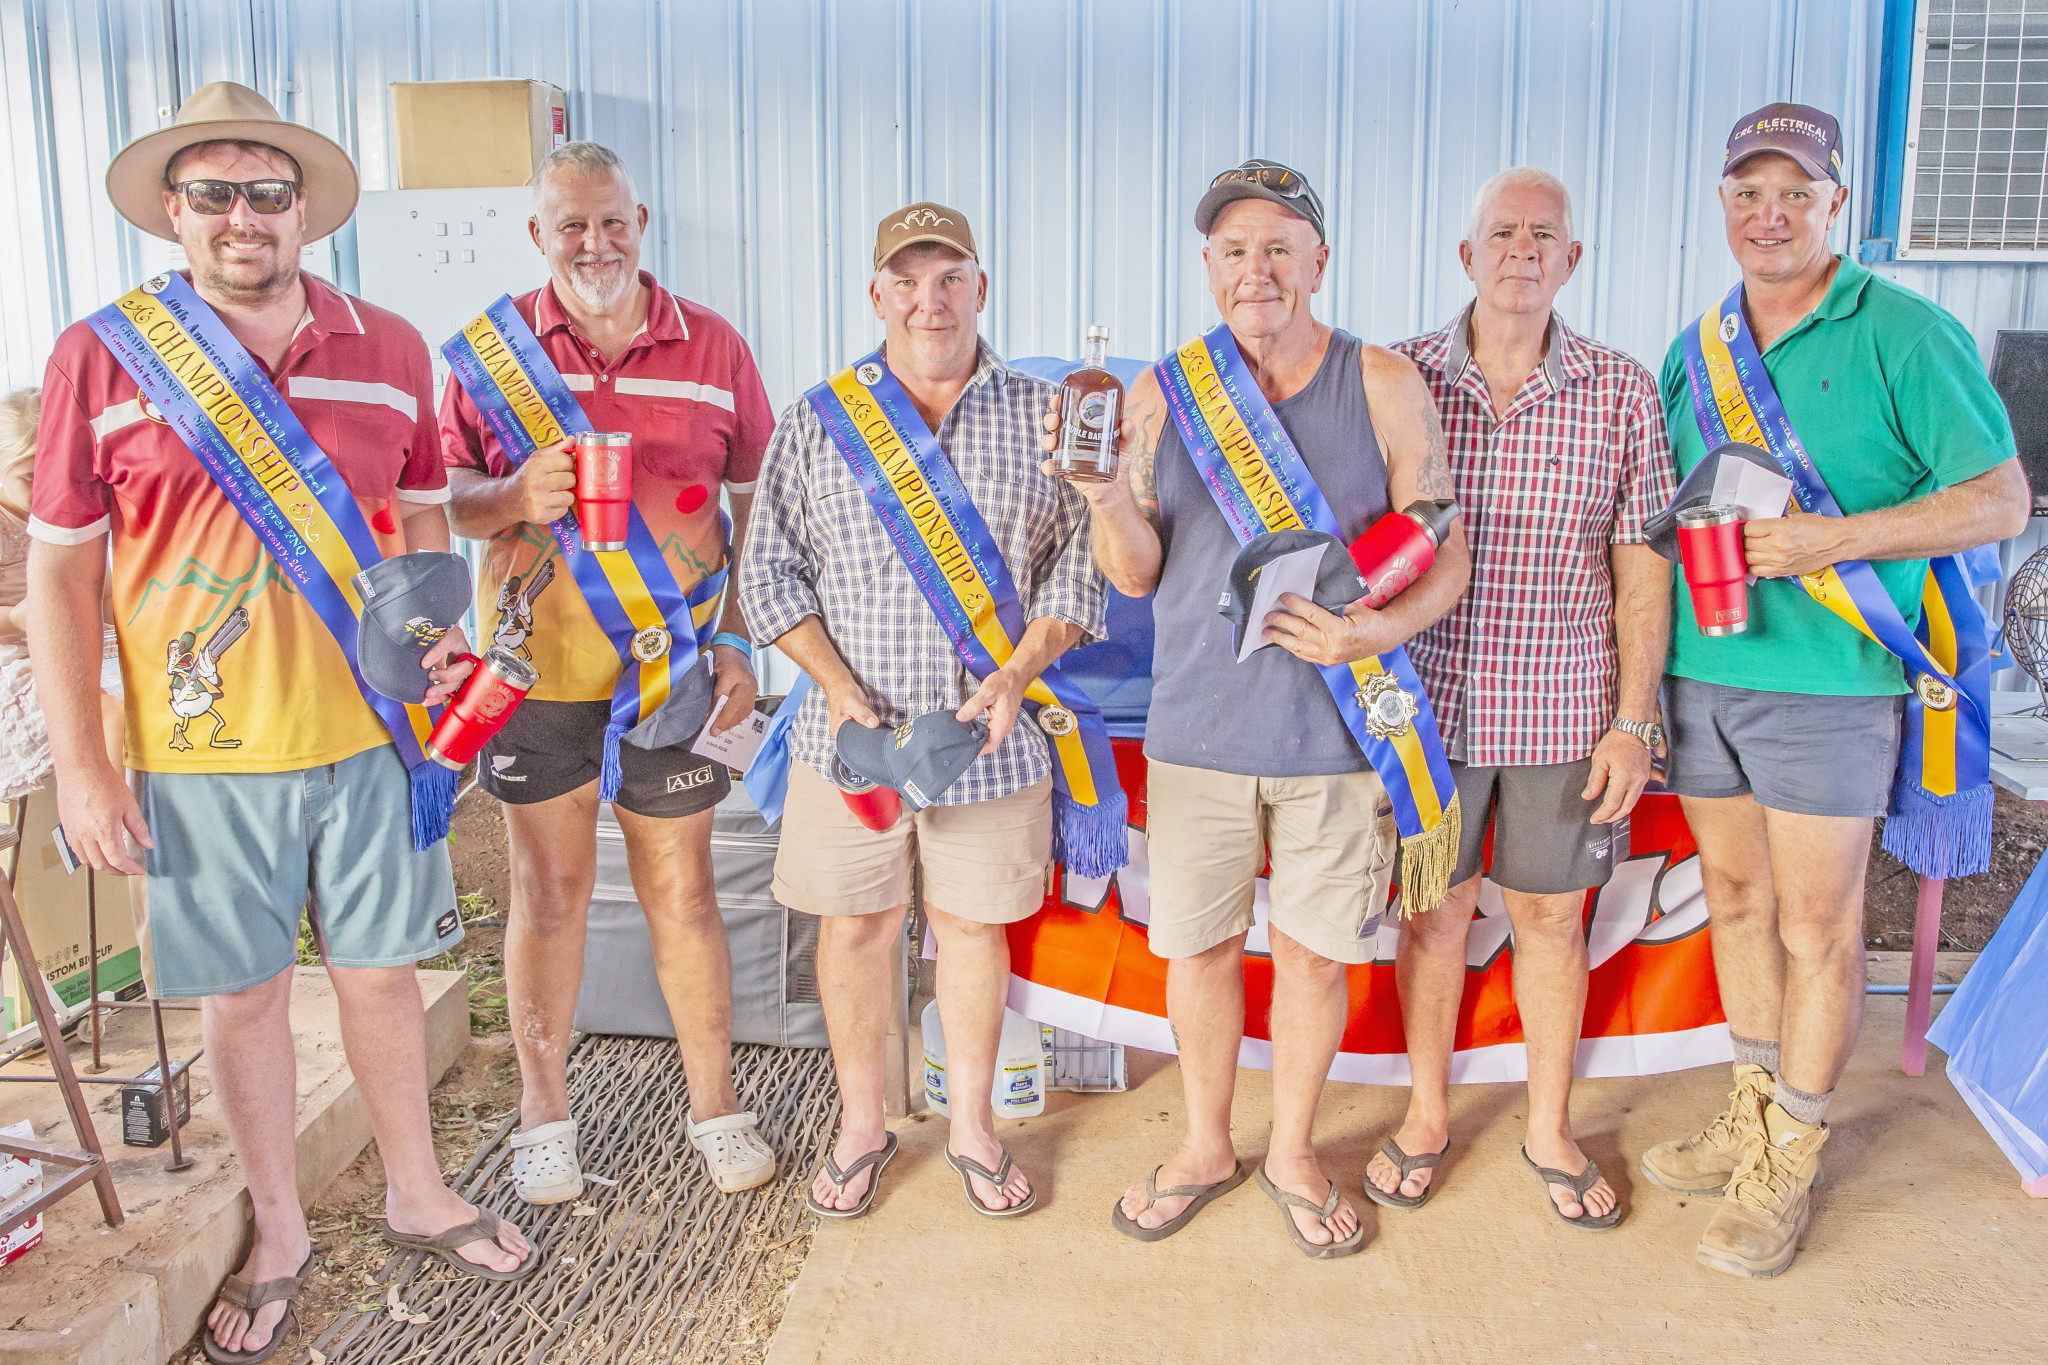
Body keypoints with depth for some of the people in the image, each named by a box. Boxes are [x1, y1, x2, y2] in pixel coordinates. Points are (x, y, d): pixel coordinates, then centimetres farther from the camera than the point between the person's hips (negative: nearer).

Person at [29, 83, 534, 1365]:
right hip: (200, 758, -1)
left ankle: (419, 1193, 36)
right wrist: (79, 765, -5)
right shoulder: (98, 358, -4)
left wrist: (435, 632, -6)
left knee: (382, 968, 14)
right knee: (243, 993, 13)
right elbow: (58, 571, -2)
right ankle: (281, 1233, 33)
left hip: (368, 734, 2)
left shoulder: (390, 349, 2)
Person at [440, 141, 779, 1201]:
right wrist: (513, 496, -18)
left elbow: (759, 503, 6)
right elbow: (440, 493, 5)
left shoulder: (711, 347, 4)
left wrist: (740, 641, -2)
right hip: (536, 665, 0)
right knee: (548, 886, 9)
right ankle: (543, 1106, 27)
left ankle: (715, 1104, 24)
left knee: (680, 887, 9)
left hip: (672, 666, 0)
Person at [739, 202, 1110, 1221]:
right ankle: (861, 1124, 30)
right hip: (852, 728, 0)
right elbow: (770, 574, 1)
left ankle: (971, 1125, 30)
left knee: (974, 925, 11)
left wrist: (1017, 675, -13)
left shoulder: (1043, 417, 3)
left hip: (994, 737, 0)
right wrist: (840, 690, -11)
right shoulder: (818, 419, 2)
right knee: (855, 925, 10)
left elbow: (1080, 568, 2)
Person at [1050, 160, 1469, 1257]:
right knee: (1199, 946, 12)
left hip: (1339, 733, -1)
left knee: (1314, 954, 10)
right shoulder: (1163, 394, 2)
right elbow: (1138, 574, 2)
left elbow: (1445, 555, -1)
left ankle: (1293, 1150, 35)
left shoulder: (1385, 388, -2)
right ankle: (1206, 1146, 36)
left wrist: (1378, 630, -20)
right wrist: (1104, 493, -18)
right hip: (1198, 726, 1)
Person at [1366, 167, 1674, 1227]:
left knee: (1551, 914, 12)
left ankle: (1550, 1127, 32)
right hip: (1431, 701, 0)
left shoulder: (1622, 392, -2)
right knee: (1435, 908, 12)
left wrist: (1633, 720, -4)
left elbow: (1642, 568, 0)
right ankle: (1427, 1112, 33)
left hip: (1566, 711, 0)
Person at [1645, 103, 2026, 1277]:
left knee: (1817, 925, 2)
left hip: (1825, 682, -5)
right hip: (1701, 668, 6)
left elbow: (2002, 500, -7)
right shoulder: (1696, 348, 11)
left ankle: (1791, 1162, 16)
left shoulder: (1906, 334, -5)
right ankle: (1754, 1113, 30)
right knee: (1737, 897, 14)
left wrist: (1838, 538, -20)